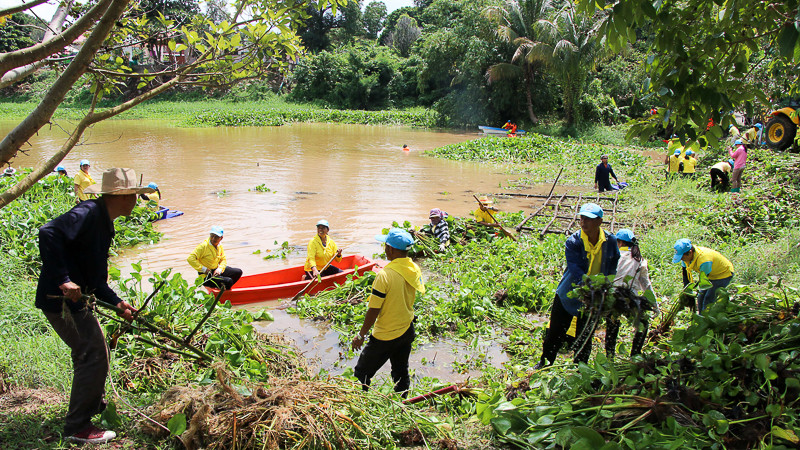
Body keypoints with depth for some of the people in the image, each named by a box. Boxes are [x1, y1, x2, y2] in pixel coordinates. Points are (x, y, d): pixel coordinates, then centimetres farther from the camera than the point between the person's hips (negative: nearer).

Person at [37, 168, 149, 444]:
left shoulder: (103, 222, 14)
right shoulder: (88, 213, -17)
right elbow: (48, 234, -33)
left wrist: (118, 303, 13)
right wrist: (63, 281, -33)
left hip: (76, 299, 10)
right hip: (61, 299, -10)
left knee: (94, 351, 23)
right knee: (92, 355, -7)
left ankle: (94, 406, 42)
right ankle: (77, 427, 3)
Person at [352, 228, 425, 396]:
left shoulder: (385, 274, -25)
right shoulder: (415, 270, -4)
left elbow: (374, 310, -21)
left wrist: (361, 335, -10)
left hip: (386, 336, -7)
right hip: (407, 331, 7)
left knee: (362, 373, 7)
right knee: (401, 372, 21)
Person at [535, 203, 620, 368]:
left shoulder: (610, 241, -8)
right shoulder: (573, 242, -16)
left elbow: (612, 268, 6)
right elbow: (576, 270, -25)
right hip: (569, 294, -1)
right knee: (555, 332, 8)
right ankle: (545, 362, 28)